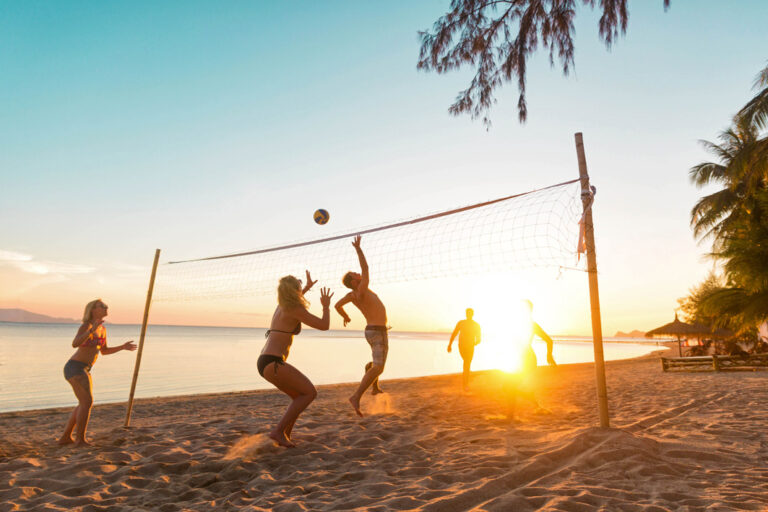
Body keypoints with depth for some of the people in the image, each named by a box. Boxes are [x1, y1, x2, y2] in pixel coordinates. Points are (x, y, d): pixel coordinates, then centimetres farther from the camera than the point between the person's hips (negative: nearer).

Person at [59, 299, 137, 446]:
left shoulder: (102, 328, 10)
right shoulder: (86, 326, -16)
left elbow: (104, 351, 21)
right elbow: (75, 344, -34)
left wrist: (123, 347, 13)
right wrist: (92, 330, -45)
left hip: (83, 370, 9)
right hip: (75, 368, -9)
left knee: (84, 404, 14)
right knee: (87, 402, -11)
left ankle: (65, 437, 22)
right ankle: (80, 439, -2)